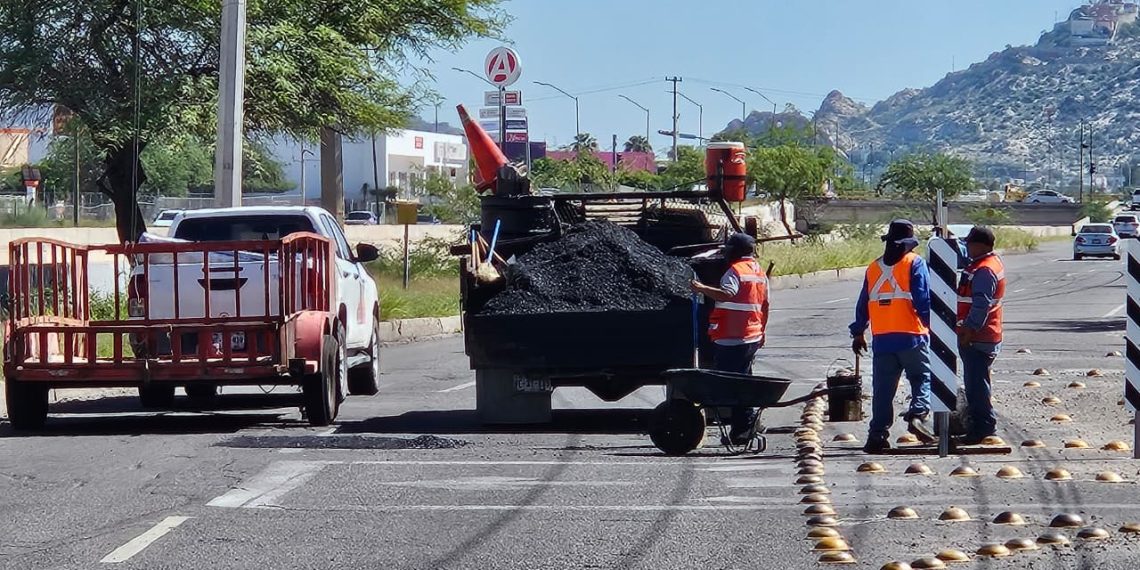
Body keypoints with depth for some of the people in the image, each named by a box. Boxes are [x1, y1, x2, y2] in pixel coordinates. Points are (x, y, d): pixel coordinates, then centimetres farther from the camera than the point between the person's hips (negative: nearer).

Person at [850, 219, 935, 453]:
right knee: (922, 378, 7)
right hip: (911, 336, -4)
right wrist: (929, 325, -2)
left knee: (882, 389, 7)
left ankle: (878, 435, 4)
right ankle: (917, 414, -16)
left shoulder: (874, 268, 12)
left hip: (881, 339, 4)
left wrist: (858, 333, 25)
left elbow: (863, 304, 17)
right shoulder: (914, 263, -2)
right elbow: (923, 300, -10)